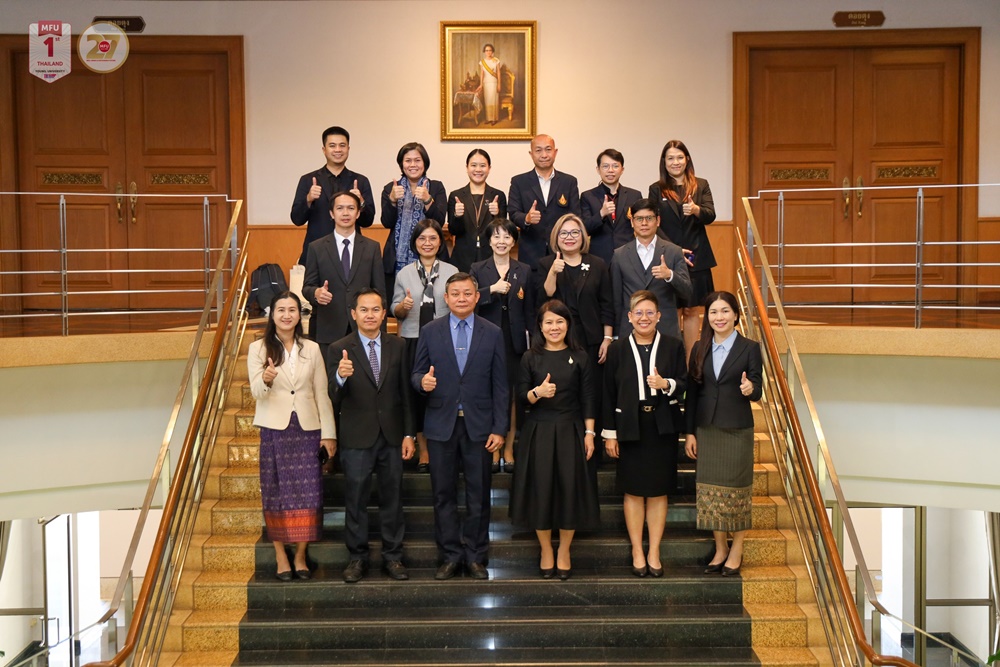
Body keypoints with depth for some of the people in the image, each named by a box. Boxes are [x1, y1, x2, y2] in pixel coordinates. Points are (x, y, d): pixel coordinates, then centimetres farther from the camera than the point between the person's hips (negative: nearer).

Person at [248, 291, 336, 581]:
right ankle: (281, 557, 11)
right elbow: (256, 392, -8)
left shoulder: (312, 349, 8)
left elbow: (322, 393, 8)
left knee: (307, 493, 0)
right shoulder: (258, 349, 2)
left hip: (307, 429, 2)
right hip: (274, 429, -2)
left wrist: (328, 433, 4)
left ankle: (301, 556, 11)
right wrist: (265, 379, -31)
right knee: (276, 491, 2)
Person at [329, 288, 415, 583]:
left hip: (392, 435, 2)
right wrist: (340, 377, -32)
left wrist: (409, 434, 2)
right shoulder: (339, 350, -5)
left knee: (392, 497, 10)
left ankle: (392, 557, 21)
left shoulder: (398, 347, 4)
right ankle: (357, 558, 19)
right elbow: (333, 400, -11)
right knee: (356, 500, 6)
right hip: (357, 437, -2)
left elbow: (406, 394, 6)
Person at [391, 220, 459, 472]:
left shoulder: (451, 272, 6)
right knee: (416, 393, 1)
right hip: (413, 341, 1)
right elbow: (395, 311, 8)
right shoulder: (404, 274, 8)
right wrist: (403, 306, -13)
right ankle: (423, 451, 12)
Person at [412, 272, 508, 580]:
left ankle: (475, 557, 15)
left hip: (478, 425, 0)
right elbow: (417, 373, 7)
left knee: (478, 495, 4)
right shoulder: (430, 332, 5)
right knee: (444, 494, 5)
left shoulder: (492, 333, 5)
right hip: (441, 424, 0)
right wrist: (423, 381, -18)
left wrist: (499, 428, -2)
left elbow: (500, 385, 3)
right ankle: (450, 555, 16)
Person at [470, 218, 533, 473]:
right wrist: (492, 289, -17)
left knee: (513, 395, 1)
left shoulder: (524, 271, 10)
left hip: (515, 340, 1)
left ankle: (509, 450, 8)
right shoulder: (477, 270, 7)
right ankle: (493, 450, 7)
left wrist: (529, 339, 0)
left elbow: (529, 310, 8)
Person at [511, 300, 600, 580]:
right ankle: (546, 551, 18)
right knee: (540, 489, 2)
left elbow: (588, 399, 3)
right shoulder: (530, 358, 4)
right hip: (538, 431, 0)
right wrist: (538, 392, -18)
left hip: (570, 431, 0)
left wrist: (589, 433, -3)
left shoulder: (579, 357, 4)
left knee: (570, 489, 1)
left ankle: (564, 552, 16)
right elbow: (521, 396, 2)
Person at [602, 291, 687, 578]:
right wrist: (610, 433, -2)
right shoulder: (618, 348, 0)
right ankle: (637, 552, 16)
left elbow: (684, 383, 2)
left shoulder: (673, 345, 1)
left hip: (663, 427, 1)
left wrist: (666, 384, -20)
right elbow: (609, 393, 0)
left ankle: (654, 552, 16)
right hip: (630, 427, 0)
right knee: (633, 491, 6)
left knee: (659, 491, 6)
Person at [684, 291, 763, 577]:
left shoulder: (749, 348, -2)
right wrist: (689, 432, 4)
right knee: (710, 489, 7)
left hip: (737, 429, -3)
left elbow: (757, 392, -4)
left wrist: (750, 389, -28)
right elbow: (691, 393, 8)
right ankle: (720, 549, 20)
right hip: (706, 429, 3)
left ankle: (737, 550, 15)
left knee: (736, 489, 2)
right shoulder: (700, 349, 6)